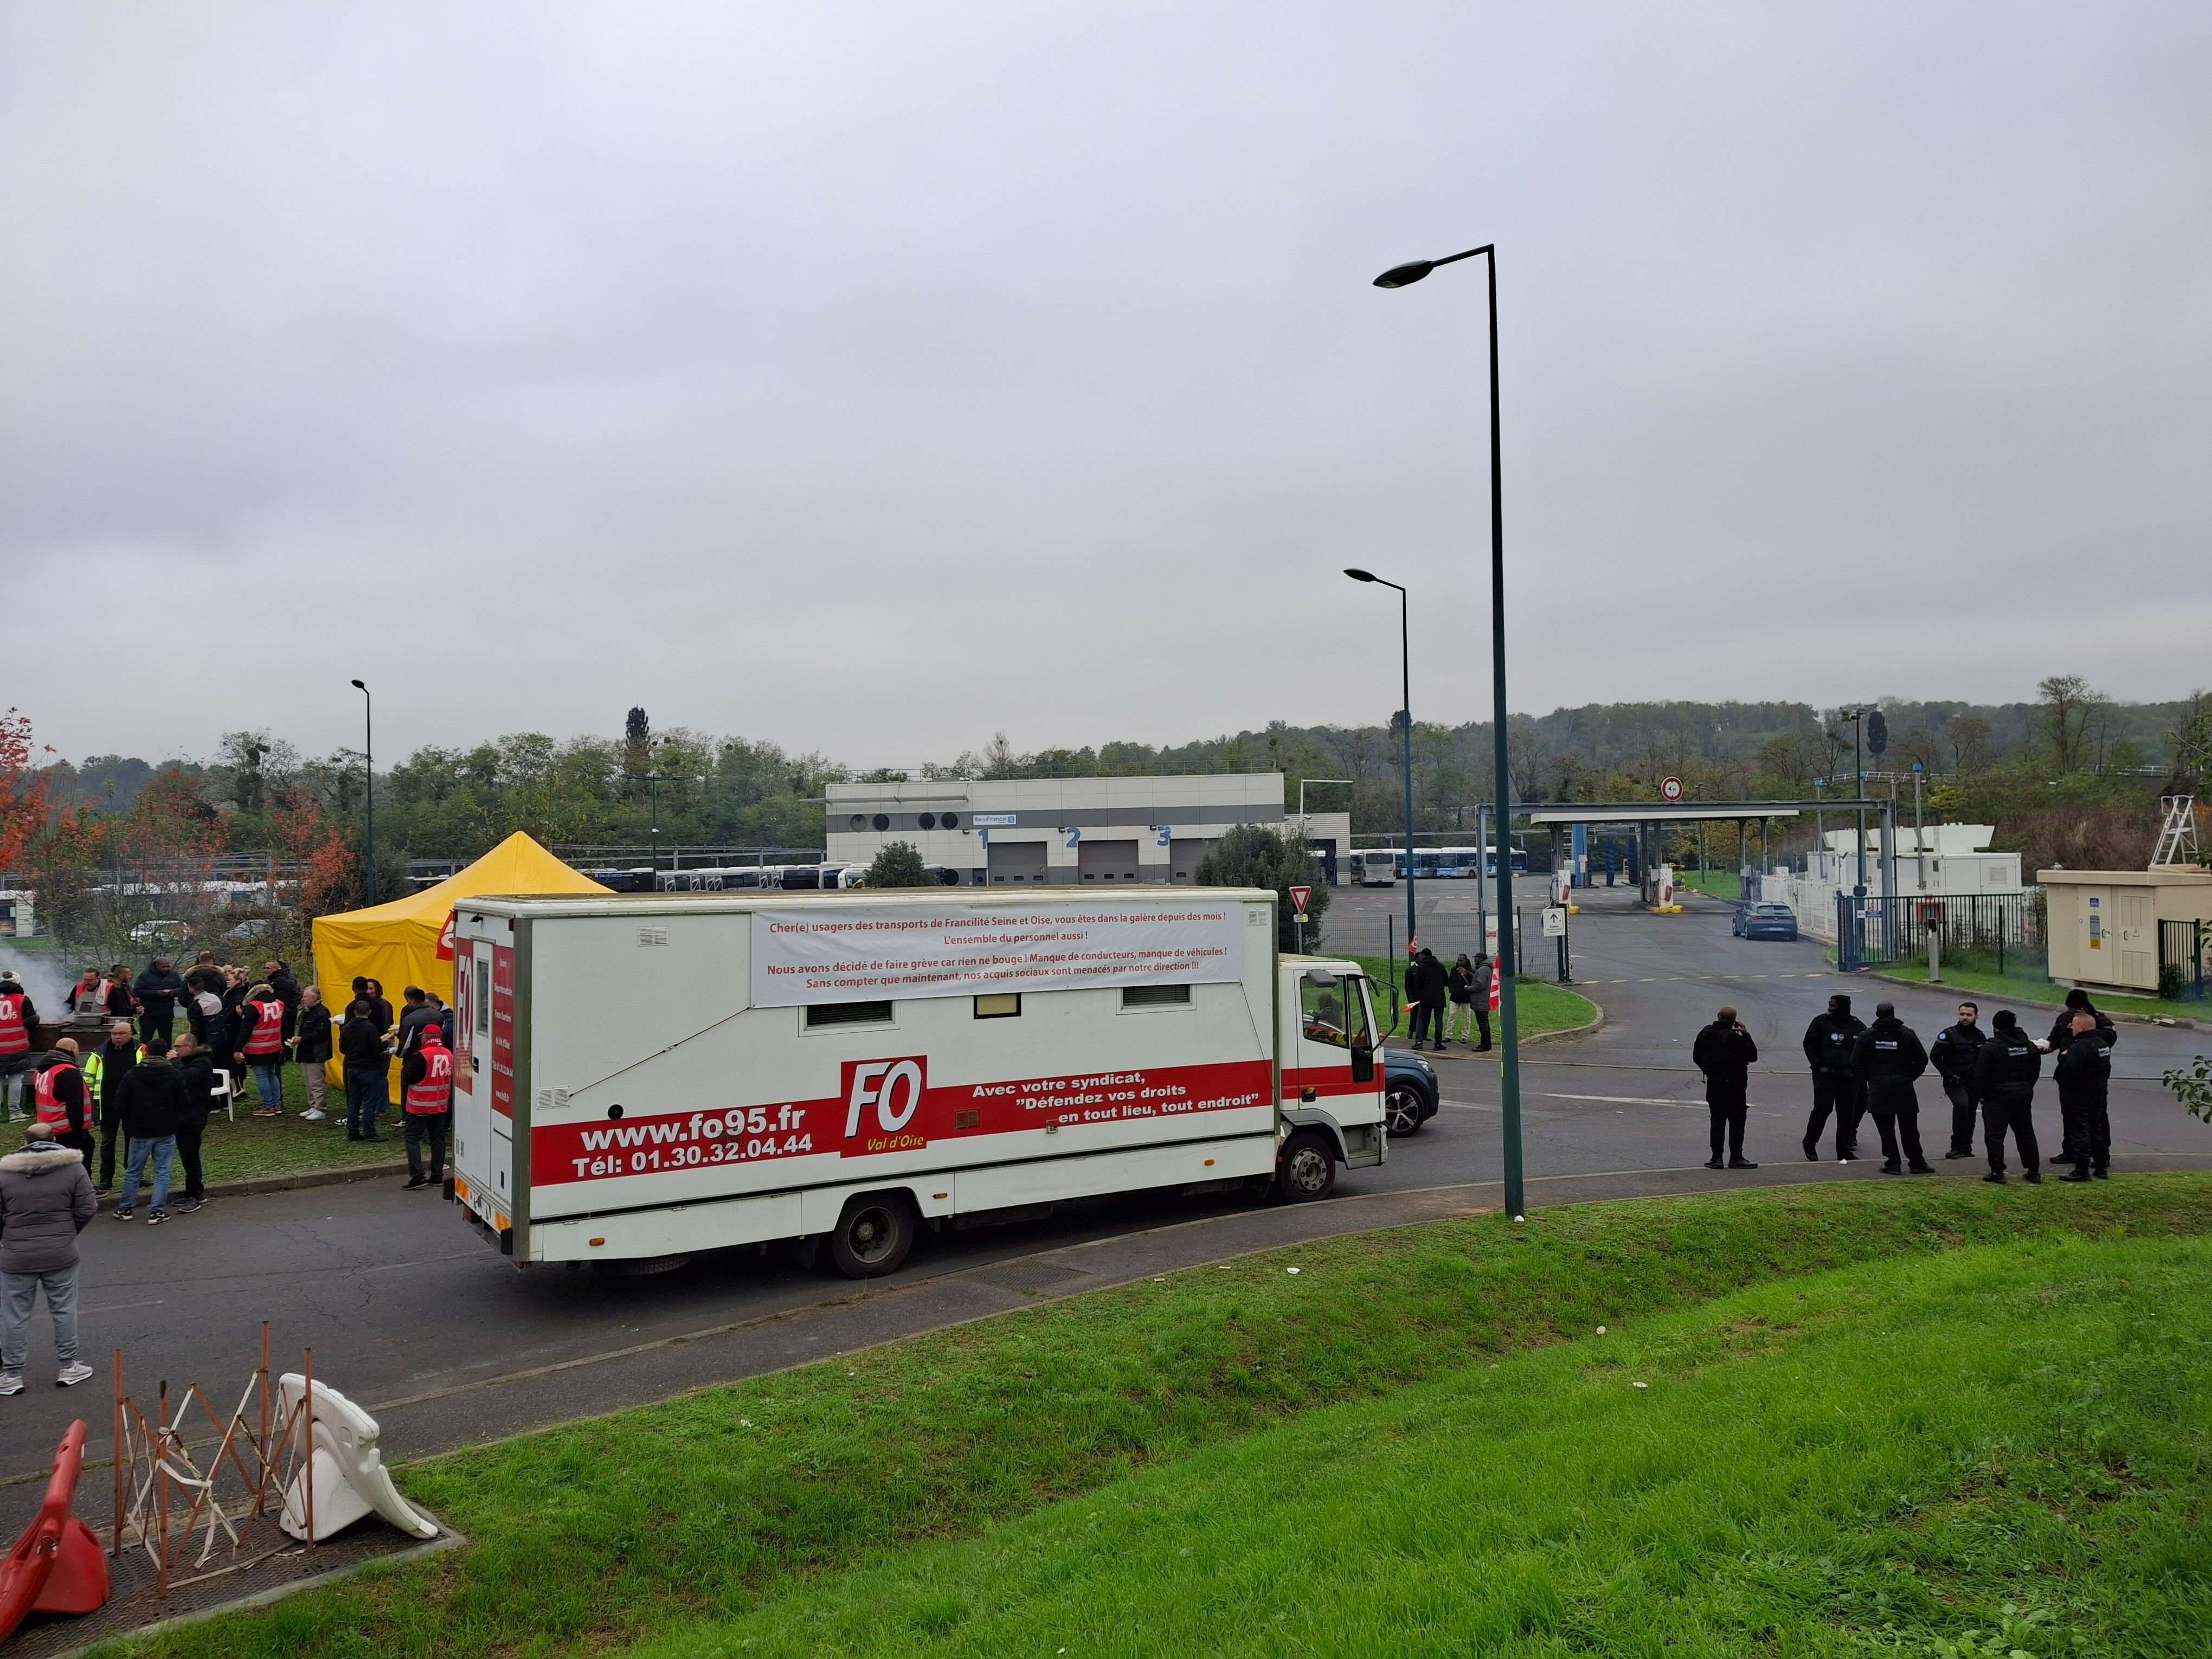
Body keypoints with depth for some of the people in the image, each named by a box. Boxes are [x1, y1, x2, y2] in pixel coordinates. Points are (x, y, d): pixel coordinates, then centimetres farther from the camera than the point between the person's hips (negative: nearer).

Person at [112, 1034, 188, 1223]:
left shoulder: (132, 1075, -2)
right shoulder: (174, 1076, -4)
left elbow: (121, 1104, -2)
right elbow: (182, 1104, -2)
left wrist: (128, 1126, 13)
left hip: (139, 1131, 1)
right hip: (166, 1131, -1)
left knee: (132, 1171, 14)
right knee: (162, 1172, 3)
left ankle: (126, 1208, 22)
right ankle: (158, 1212, 2)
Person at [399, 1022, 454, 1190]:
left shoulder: (421, 1056, -18)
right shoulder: (449, 1055, 4)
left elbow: (407, 1078, -14)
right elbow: (452, 1080, 12)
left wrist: (404, 1070, 6)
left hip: (420, 1107, -6)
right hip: (441, 1106, 6)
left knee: (413, 1138, 0)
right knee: (438, 1138, 12)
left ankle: (417, 1176, -7)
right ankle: (437, 1176, 14)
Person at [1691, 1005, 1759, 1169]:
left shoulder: (1705, 1034, 3)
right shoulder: (1734, 1037, -17)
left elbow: (1696, 1057, 13)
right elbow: (1753, 1056, -7)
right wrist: (1746, 1034, -2)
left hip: (1713, 1086, 6)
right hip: (1734, 1087, -6)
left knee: (1717, 1121, 11)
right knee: (1737, 1121, 3)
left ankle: (1716, 1157, 9)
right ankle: (1736, 1158, 5)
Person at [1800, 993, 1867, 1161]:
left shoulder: (1858, 1027, 7)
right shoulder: (1821, 1022, -2)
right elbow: (1809, 1044, 1)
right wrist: (1819, 1065, -9)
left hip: (1849, 1077, 3)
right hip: (1826, 1074, -3)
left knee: (1847, 1114, 5)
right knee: (1822, 1109, -8)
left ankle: (1844, 1151, 12)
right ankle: (1809, 1144, 8)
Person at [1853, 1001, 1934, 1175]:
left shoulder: (1866, 1036, 0)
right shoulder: (1908, 1034, 2)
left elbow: (1856, 1064, 1)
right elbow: (1922, 1060, 3)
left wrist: (1867, 1080, 15)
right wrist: (1910, 1077, 15)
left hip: (1878, 1090, -1)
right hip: (1904, 1088, 1)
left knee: (1886, 1128, 3)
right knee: (1909, 1128, 9)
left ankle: (1893, 1163, 2)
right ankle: (1917, 1162, 13)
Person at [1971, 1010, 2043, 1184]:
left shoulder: (1990, 1048, -15)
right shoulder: (2030, 1046, 6)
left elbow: (1980, 1075, -14)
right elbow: (2035, 1071, 14)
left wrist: (1980, 1095, -1)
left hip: (1998, 1097, -6)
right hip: (2024, 1095, 6)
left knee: (1995, 1135, -1)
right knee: (2026, 1133, 15)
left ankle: (1997, 1172, -3)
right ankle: (2033, 1170, 19)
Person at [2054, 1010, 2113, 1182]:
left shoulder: (2079, 1047, -23)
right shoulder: (2102, 1043, 10)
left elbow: (2068, 1071, -29)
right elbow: (2105, 1069, 19)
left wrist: (2063, 1057, -13)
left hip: (2078, 1098, -10)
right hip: (2097, 1095, 10)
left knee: (2079, 1132, -5)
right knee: (2097, 1129, 17)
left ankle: (2082, 1170, -4)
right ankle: (2102, 1166, 24)